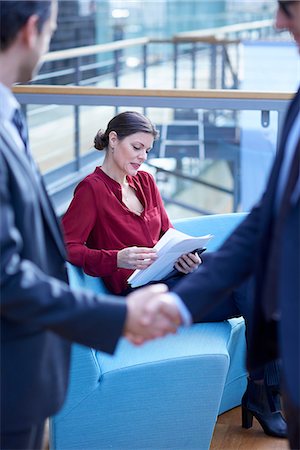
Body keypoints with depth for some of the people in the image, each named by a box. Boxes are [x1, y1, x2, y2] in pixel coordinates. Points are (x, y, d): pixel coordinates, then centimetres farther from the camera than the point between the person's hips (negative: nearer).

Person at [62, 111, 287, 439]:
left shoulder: (145, 180, 17)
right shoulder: (92, 189, -5)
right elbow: (67, 247, -14)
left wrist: (183, 254, -4)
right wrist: (117, 259, -30)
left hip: (170, 273, 7)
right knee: (248, 298, -22)